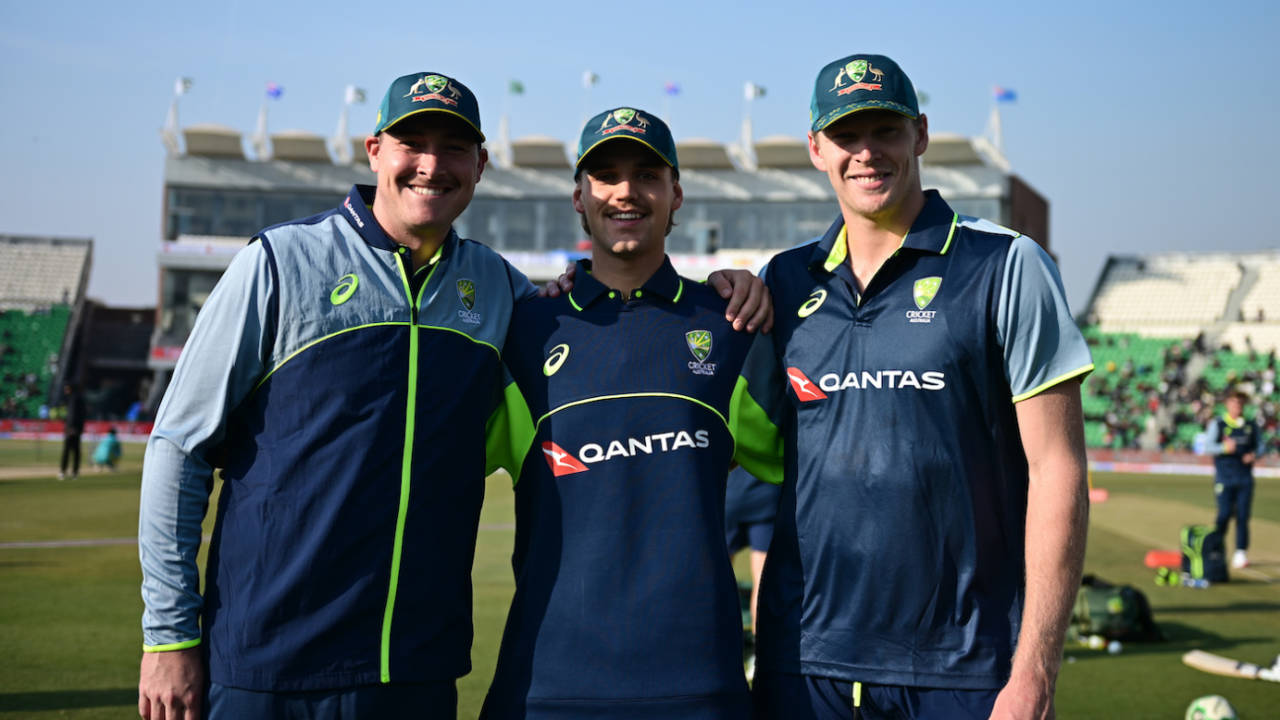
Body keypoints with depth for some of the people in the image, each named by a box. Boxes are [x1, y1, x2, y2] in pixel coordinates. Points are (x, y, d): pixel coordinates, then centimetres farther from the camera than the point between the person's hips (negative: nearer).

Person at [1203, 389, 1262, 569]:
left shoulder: (1252, 425, 12)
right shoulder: (1217, 424, 2)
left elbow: (1260, 445, 17)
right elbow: (1207, 446, -6)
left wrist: (1254, 455, -6)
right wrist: (1224, 447, -25)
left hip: (1245, 477, 3)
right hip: (1224, 477, -3)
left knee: (1243, 515, -1)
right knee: (1224, 514, -9)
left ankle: (1241, 553, 4)